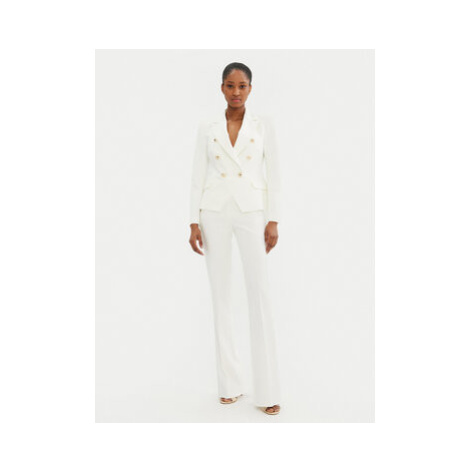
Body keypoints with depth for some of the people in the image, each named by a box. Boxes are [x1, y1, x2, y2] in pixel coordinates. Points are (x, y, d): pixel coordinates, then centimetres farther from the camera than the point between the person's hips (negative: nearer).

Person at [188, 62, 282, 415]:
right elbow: (198, 178, 5)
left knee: (261, 296, -9)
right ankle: (230, 382, 14)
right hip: (215, 214, 2)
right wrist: (194, 223, -3)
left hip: (251, 213, -1)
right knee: (221, 296, 3)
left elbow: (274, 176, 2)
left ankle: (268, 390, -2)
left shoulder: (264, 126, 4)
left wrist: (274, 221, -5)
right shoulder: (207, 129, 6)